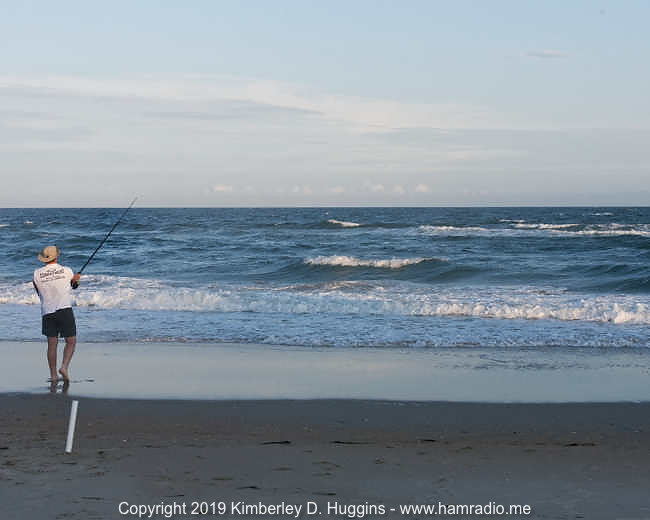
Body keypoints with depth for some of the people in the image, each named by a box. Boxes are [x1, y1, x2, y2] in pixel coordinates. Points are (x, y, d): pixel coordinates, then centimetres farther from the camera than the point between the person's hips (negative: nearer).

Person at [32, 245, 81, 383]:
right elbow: (75, 285, 17)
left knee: (52, 344, 7)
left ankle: (53, 375, 8)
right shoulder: (67, 271, 0)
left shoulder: (37, 274, 3)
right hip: (65, 310, -3)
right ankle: (64, 367, -12)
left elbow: (39, 293, 15)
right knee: (71, 342, 6)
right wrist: (75, 279, 40)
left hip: (47, 311, 3)